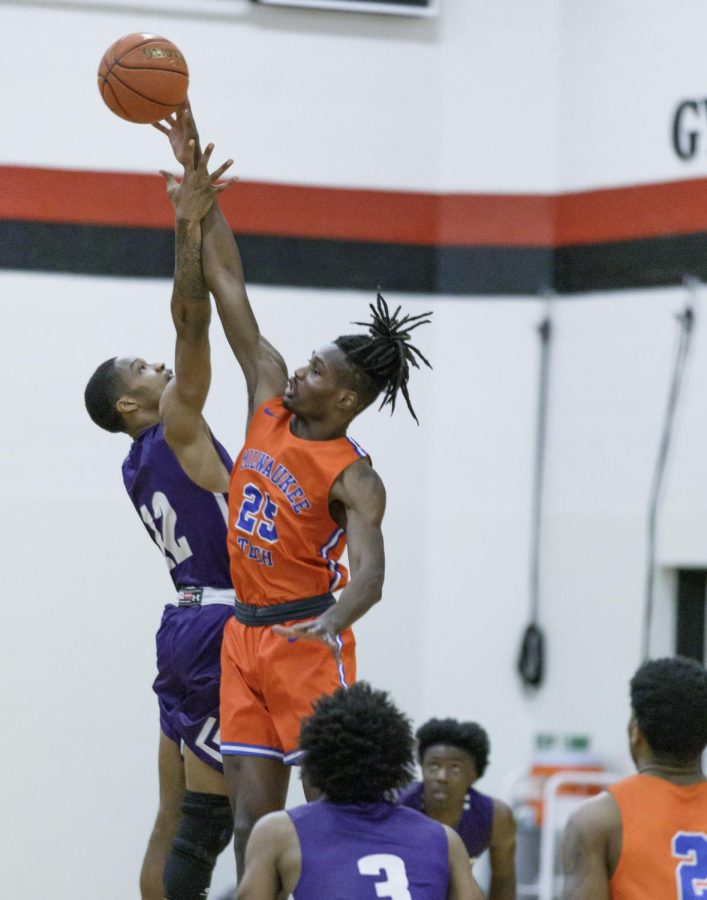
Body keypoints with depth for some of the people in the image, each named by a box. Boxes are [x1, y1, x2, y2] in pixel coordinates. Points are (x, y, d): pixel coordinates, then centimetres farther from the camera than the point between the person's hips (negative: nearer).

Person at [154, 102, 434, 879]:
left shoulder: (354, 478, -12)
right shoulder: (271, 396, 5)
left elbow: (368, 571, -27)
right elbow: (228, 285, 7)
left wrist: (333, 621, -49)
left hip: (307, 640, -7)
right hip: (244, 638, 7)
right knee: (252, 822, 4)